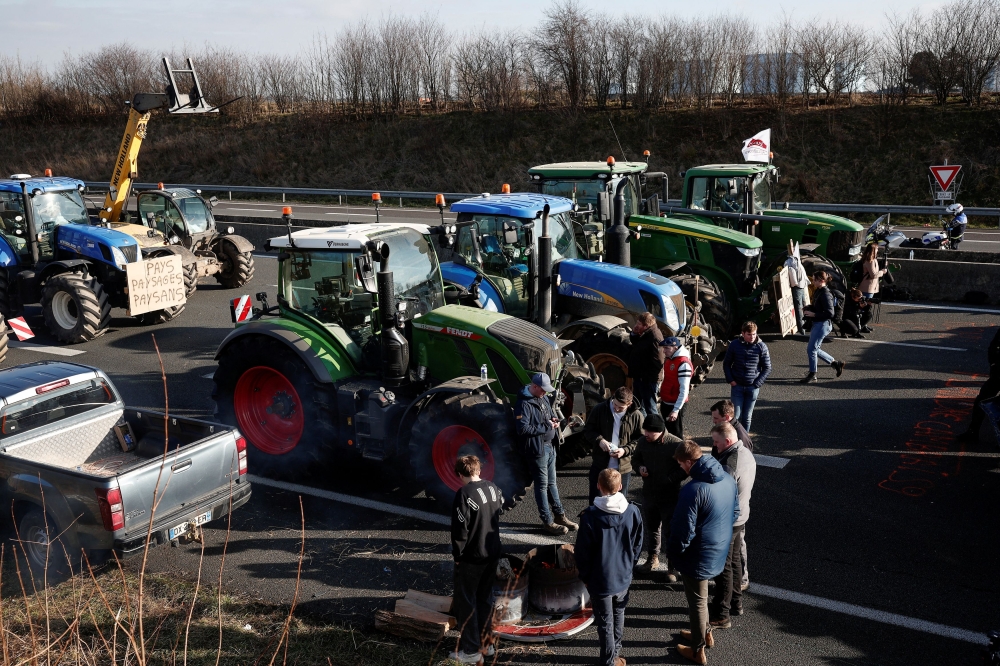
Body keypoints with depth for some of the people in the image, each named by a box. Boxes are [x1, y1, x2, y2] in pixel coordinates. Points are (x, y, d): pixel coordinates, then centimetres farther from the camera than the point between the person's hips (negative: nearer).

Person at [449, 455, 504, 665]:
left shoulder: (464, 494, -20)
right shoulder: (493, 489, 0)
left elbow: (460, 529, -19)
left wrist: (457, 553, -6)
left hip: (471, 556, -7)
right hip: (492, 553, 7)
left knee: (466, 602, 5)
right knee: (485, 598, 19)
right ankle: (485, 642, 28)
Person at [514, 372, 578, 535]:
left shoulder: (543, 399, 9)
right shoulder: (524, 404, -20)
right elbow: (523, 429, -27)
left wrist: (554, 420, 1)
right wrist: (546, 426, -21)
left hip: (550, 446, 9)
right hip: (536, 449, -9)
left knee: (552, 483, 19)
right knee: (542, 485, 2)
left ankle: (559, 515, 30)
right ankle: (548, 522, 11)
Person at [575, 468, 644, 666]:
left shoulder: (590, 515, -22)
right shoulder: (632, 512, -12)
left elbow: (582, 551, -14)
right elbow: (638, 545, 0)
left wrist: (585, 576, 1)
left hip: (600, 579, -4)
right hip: (623, 576, 4)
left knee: (605, 622, 12)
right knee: (618, 614, 24)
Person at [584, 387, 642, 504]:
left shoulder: (636, 416, -8)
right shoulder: (599, 409, -7)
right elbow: (587, 431, 2)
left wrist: (625, 450, -18)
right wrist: (599, 440, -18)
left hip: (623, 468, -1)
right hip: (599, 466, 1)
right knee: (595, 502, 13)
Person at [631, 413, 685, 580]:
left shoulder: (676, 444, -20)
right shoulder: (642, 441, -5)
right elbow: (635, 459, 12)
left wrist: (670, 480, -21)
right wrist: (639, 467, -9)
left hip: (670, 496, -5)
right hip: (649, 493, 5)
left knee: (670, 532, 2)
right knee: (651, 527, 21)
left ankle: (672, 567, 17)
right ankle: (653, 557, 42)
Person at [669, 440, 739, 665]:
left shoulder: (693, 490, -30)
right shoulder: (728, 479, -5)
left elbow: (684, 531, -24)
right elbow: (735, 512, 10)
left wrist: (672, 553, -7)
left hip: (699, 555, -8)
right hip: (720, 550, 8)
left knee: (697, 601, 11)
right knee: (700, 596, 28)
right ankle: (704, 632, 46)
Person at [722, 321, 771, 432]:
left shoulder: (761, 347, -5)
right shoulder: (734, 345, -4)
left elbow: (767, 368, 1)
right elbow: (726, 364, 7)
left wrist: (757, 384, -7)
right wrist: (731, 380, -4)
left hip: (753, 388, 0)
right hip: (737, 386, 0)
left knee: (747, 417, 8)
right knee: (736, 416, -2)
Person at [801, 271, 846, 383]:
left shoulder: (825, 294, -19)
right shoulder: (818, 292, 9)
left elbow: (830, 313, -23)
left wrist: (814, 314, -21)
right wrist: (809, 308, 5)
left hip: (823, 324, -10)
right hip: (817, 324, 10)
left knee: (811, 349, -4)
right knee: (815, 349, 15)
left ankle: (812, 375, 8)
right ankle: (836, 363, 26)